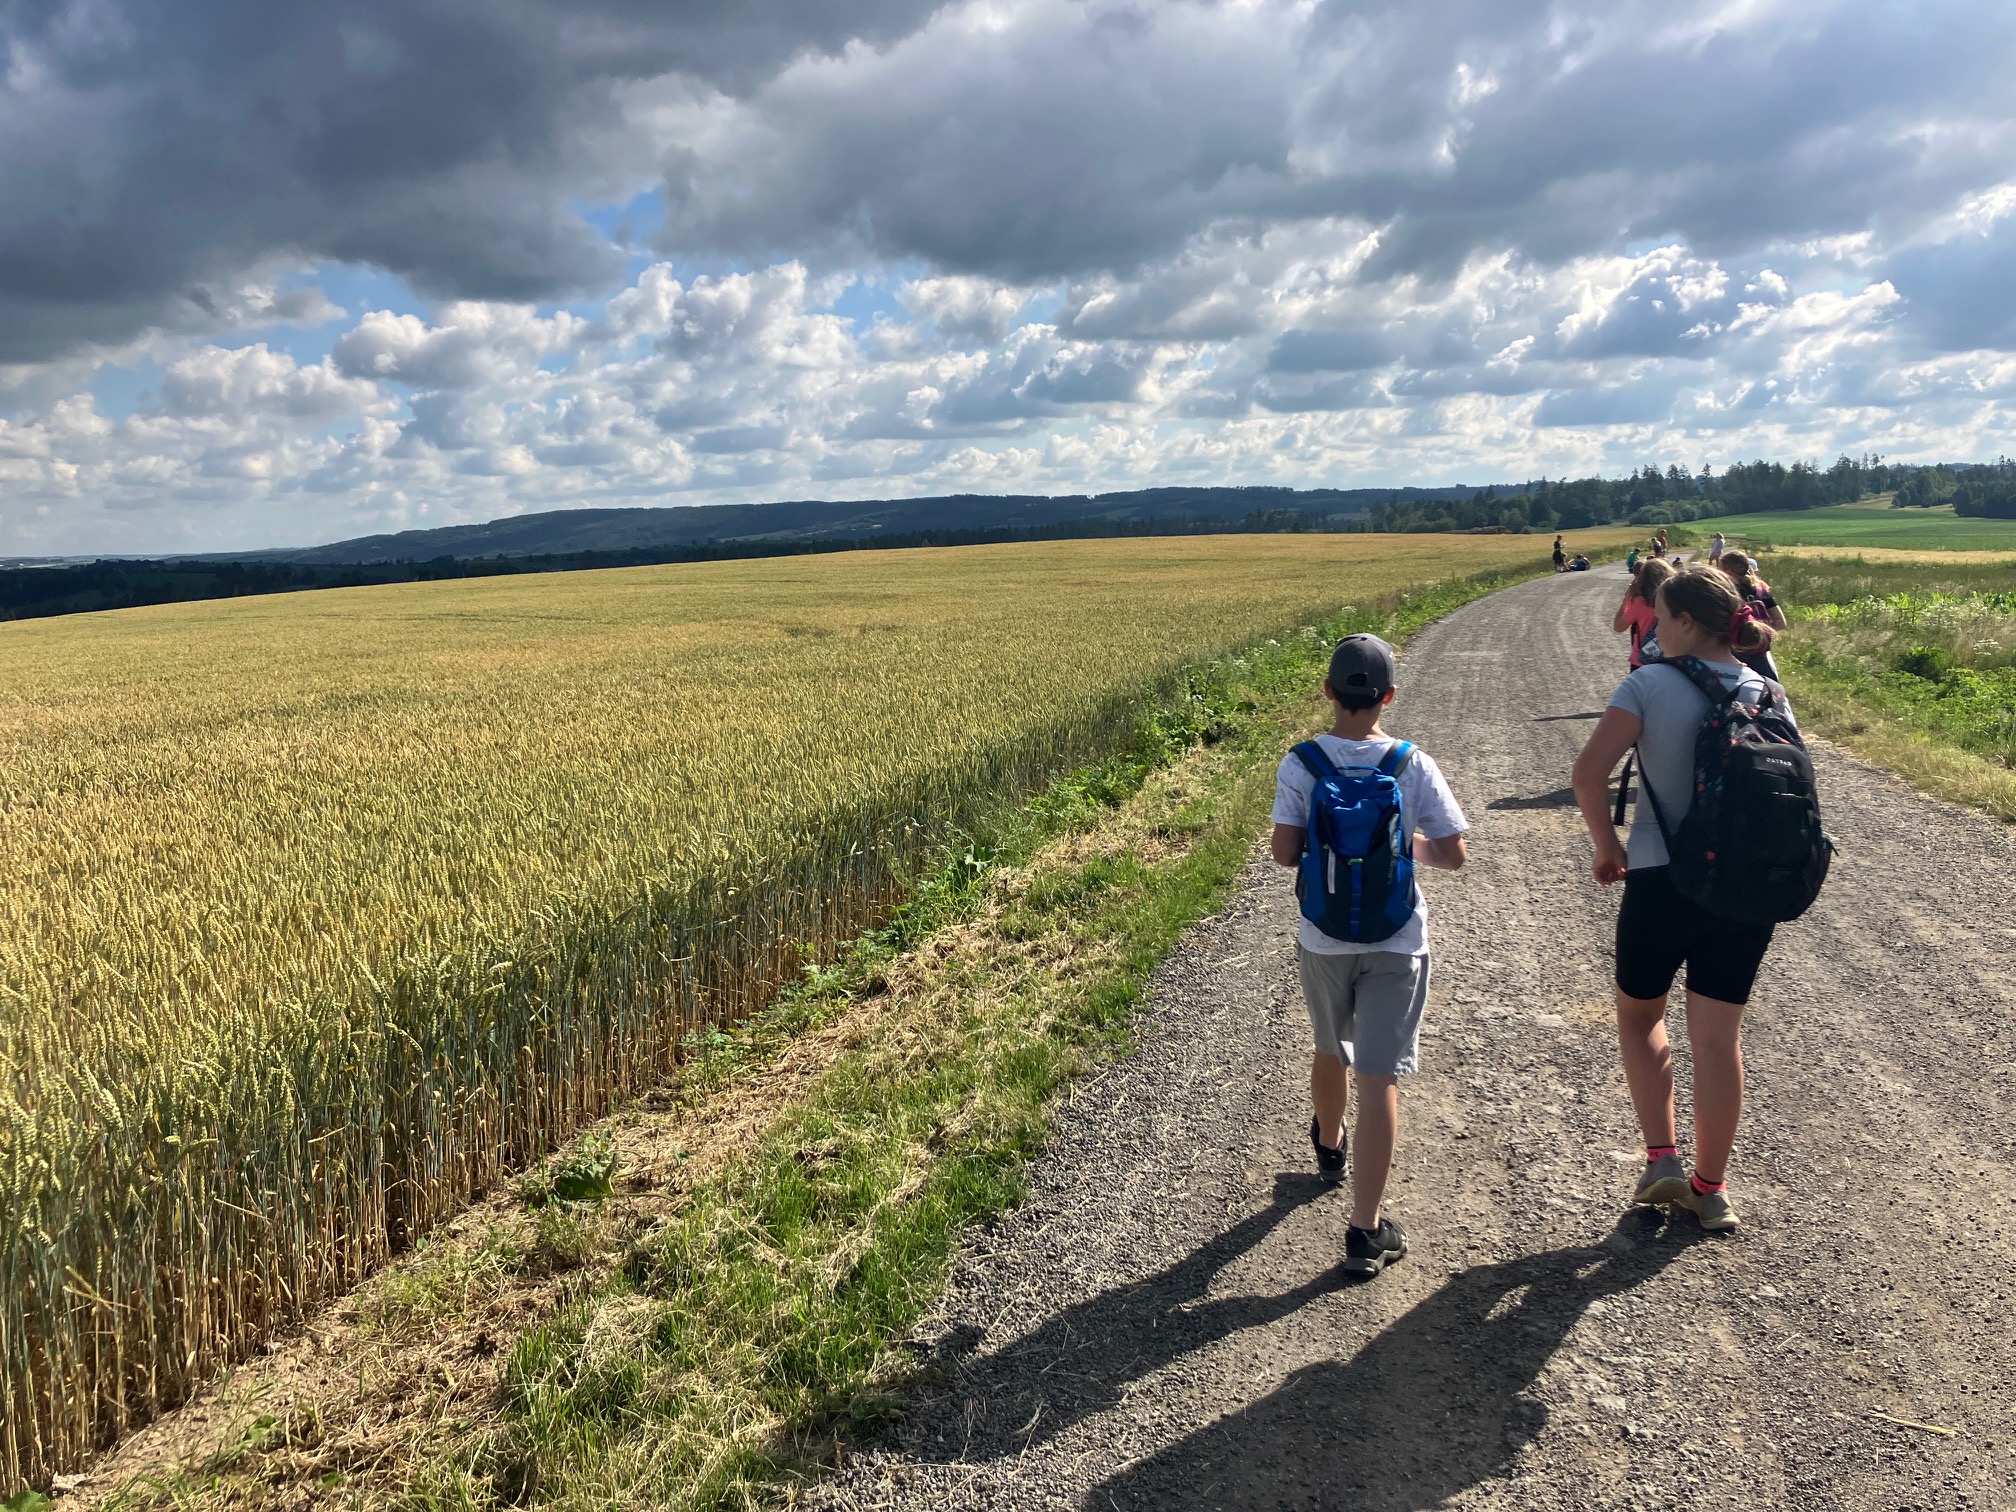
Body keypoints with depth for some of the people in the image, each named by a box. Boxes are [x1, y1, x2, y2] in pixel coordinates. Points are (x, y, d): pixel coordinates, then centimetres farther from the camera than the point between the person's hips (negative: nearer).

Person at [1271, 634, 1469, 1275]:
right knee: (1379, 1079, 0)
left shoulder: (1300, 764, -9)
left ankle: (1329, 1147, 51)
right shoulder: (1415, 766, -10)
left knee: (1331, 1050, 25)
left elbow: (1285, 851, -12)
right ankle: (1366, 1228, 2)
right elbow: (1452, 854, -7)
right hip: (1396, 942, -2)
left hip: (1322, 939, 2)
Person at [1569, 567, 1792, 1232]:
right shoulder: (1767, 694, 4)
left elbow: (1590, 769, -20)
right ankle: (1710, 1186, 21)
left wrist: (1608, 847, -8)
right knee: (1719, 1034, 12)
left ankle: (1662, 1157, 11)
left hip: (1663, 878, -4)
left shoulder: (1651, 684, -10)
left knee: (1639, 1015, 19)